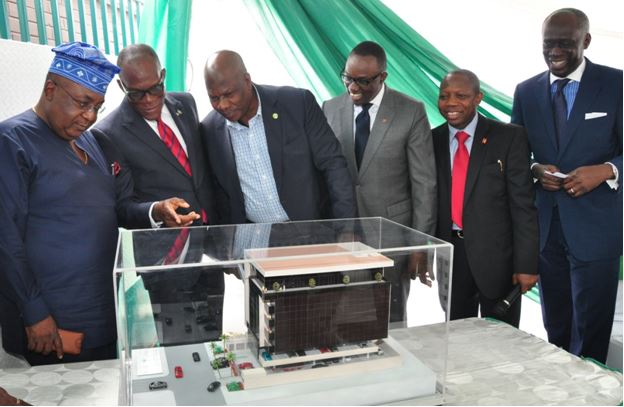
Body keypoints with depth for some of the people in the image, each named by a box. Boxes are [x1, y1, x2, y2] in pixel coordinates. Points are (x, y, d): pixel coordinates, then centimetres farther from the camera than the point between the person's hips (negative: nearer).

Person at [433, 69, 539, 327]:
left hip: (497, 256, -2)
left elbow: (523, 204, -8)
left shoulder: (509, 137, -6)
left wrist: (526, 264, -12)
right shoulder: (432, 140, 3)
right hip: (448, 255, 3)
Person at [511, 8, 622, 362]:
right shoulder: (526, 91, 7)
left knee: (590, 330, 7)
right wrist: (534, 169, -11)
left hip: (595, 227, -3)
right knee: (555, 327, 16)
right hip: (544, 226, 3)